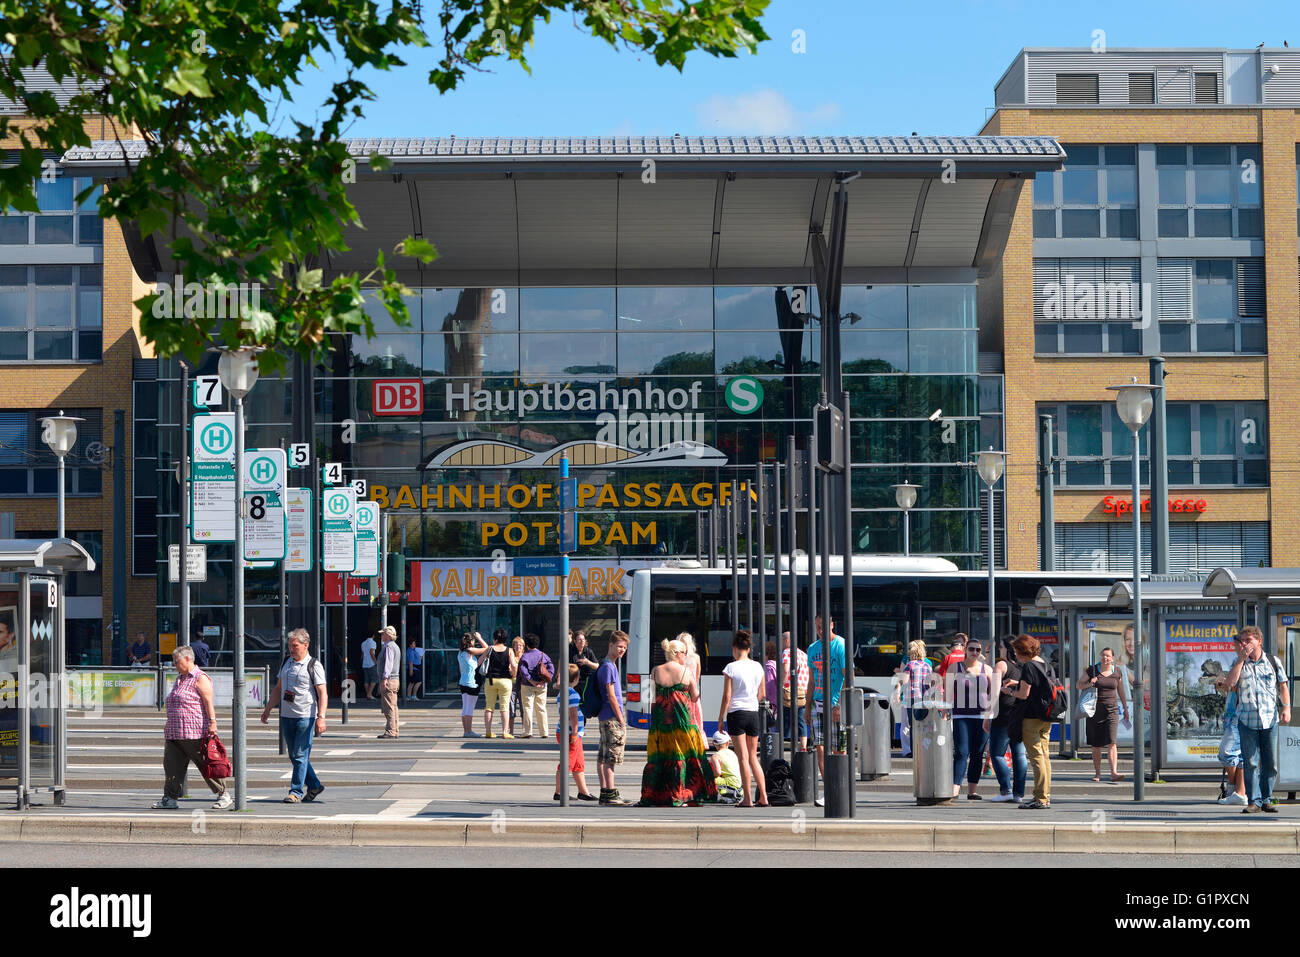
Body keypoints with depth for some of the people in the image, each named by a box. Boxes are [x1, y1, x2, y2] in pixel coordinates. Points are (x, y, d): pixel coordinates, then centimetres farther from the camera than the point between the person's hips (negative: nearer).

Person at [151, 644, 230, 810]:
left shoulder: (200, 678, -7)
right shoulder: (179, 678, 20)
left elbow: (208, 703, -15)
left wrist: (212, 723, -22)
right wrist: (169, 725, 25)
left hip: (195, 734, -9)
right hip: (174, 734, 9)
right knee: (171, 764, 1)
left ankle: (224, 796, 5)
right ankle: (170, 799, 3)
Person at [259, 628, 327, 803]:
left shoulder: (314, 666, -7)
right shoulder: (286, 662, 12)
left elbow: (322, 693, -11)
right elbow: (278, 688, 21)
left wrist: (321, 717, -20)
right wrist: (268, 709, 18)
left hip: (306, 717, -7)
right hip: (286, 716, 7)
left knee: (300, 755, -7)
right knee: (294, 755, 10)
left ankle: (296, 792, -2)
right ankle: (314, 786, 23)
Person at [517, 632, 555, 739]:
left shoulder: (525, 656, -6)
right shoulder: (543, 655, 7)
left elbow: (523, 671, -18)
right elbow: (551, 668, -1)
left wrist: (531, 681, -16)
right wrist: (543, 681, -8)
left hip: (527, 686, -4)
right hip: (542, 686, 4)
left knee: (527, 708, -1)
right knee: (541, 709, 10)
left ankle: (528, 731, -7)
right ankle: (543, 731, 9)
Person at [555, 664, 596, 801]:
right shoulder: (572, 694, -16)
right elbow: (573, 715, -20)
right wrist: (574, 733, -20)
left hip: (563, 732, 10)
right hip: (570, 734, -10)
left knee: (579, 764, 15)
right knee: (566, 764, -4)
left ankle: (583, 791, 20)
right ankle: (558, 792, -1)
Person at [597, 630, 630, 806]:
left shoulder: (612, 665, 17)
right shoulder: (608, 667, -13)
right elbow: (611, 696, -16)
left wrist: (621, 717, 18)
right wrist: (620, 719, -14)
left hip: (606, 718, 10)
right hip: (611, 717, -10)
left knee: (603, 758, 9)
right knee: (611, 758, -10)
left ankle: (605, 794, 12)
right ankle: (610, 794, -11)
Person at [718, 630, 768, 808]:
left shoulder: (731, 668, -9)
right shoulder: (757, 667, 4)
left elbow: (726, 696, -9)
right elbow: (761, 694, 12)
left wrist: (721, 718, -2)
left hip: (736, 713, -4)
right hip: (753, 713, 4)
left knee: (743, 758, -2)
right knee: (753, 757, 14)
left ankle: (747, 799, -2)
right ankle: (763, 797, 9)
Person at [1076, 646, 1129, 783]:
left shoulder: (1116, 672, 5)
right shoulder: (1092, 670, 0)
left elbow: (1121, 691, 16)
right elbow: (1078, 685, 0)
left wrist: (1125, 709, 21)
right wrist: (1089, 684, -20)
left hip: (1111, 711, 0)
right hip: (1095, 710, 0)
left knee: (1112, 742, -13)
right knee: (1096, 745, 4)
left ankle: (1114, 773, -22)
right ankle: (1097, 773, 15)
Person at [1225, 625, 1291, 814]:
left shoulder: (1273, 661, 8)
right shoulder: (1238, 663, 8)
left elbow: (1283, 686, 11)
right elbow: (1231, 682, -9)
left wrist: (1286, 708, -2)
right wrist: (1242, 658, -9)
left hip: (1270, 719, 0)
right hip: (1247, 719, 0)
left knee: (1270, 763, 2)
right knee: (1250, 763, -3)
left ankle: (1266, 799, 13)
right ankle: (1254, 801, 0)